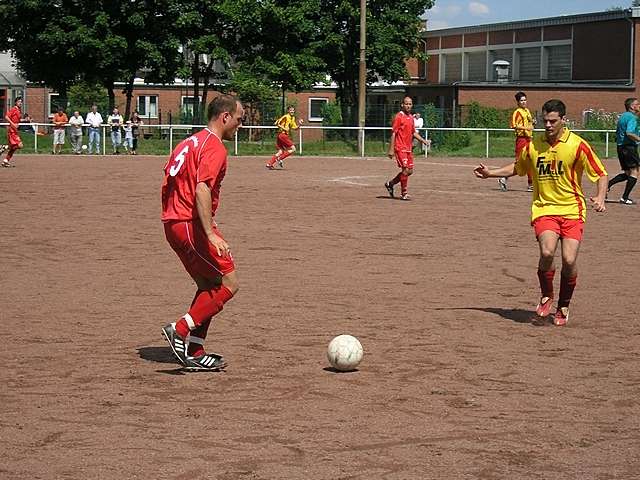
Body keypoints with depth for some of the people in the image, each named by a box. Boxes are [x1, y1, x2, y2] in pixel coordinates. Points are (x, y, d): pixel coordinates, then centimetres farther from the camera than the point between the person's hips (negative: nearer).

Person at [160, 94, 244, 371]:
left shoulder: (189, 142, 18)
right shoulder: (214, 147, -11)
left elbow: (167, 184, 19)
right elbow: (202, 190, -25)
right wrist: (211, 234, -30)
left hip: (173, 223, 10)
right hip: (191, 225, -10)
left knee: (209, 286, 16)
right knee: (229, 284, -4)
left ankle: (194, 353, 13)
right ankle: (181, 330, -10)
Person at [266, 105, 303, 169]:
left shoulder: (293, 118, 16)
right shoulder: (285, 117, -10)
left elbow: (295, 128, 22)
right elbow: (277, 123, -14)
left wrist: (299, 124, 3)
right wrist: (284, 128, -20)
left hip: (286, 135, 9)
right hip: (282, 134, -9)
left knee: (281, 151, 11)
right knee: (293, 149, -10)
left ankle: (269, 164, 10)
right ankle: (280, 159, -7)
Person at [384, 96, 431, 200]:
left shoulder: (411, 117, 14)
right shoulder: (399, 117, -9)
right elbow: (393, 133, -12)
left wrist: (423, 140, 10)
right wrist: (391, 149, -16)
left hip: (409, 148, 8)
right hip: (400, 148, -8)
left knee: (410, 171, 9)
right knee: (406, 170, -11)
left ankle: (390, 183, 24)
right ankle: (403, 194, -1)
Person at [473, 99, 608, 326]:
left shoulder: (577, 145, -6)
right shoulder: (533, 146, 5)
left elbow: (601, 174, -1)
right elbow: (517, 168, 25)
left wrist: (599, 197, -18)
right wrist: (490, 173, 17)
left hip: (572, 210, -2)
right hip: (544, 208, 2)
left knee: (569, 260, -13)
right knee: (547, 252, -23)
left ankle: (563, 306, 14)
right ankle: (546, 295, 5)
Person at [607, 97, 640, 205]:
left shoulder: (622, 116, 17)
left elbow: (617, 133, 24)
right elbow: (629, 133, -27)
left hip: (620, 147, 9)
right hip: (630, 147, -9)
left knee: (627, 173, 18)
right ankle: (625, 198, -6)